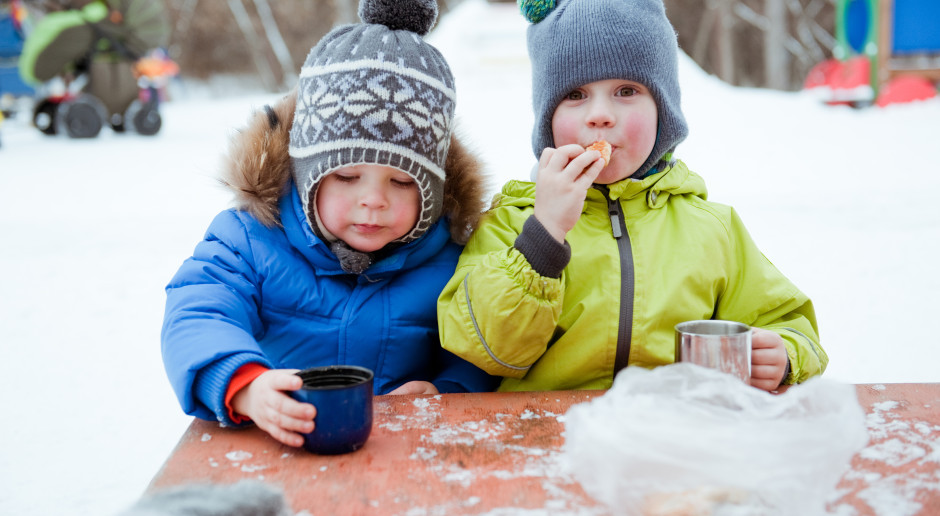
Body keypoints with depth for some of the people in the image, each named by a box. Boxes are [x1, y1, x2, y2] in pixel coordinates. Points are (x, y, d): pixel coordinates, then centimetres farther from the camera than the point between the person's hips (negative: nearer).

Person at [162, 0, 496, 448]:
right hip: (276, 450, -1)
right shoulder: (249, 240, -2)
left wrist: (446, 392, -14)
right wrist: (246, 387, -35)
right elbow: (196, 320, -15)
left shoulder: (452, 254, 1)